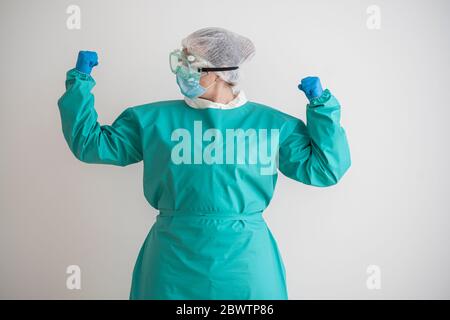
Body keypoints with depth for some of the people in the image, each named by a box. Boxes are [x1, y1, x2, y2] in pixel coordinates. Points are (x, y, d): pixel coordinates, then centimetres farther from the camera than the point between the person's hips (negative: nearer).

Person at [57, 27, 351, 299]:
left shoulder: (273, 124, 2)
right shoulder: (154, 119, 2)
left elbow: (323, 168, 3)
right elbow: (90, 144, 6)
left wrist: (322, 104, -2)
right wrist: (80, 82, 2)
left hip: (244, 260, 0)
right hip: (174, 259, 1)